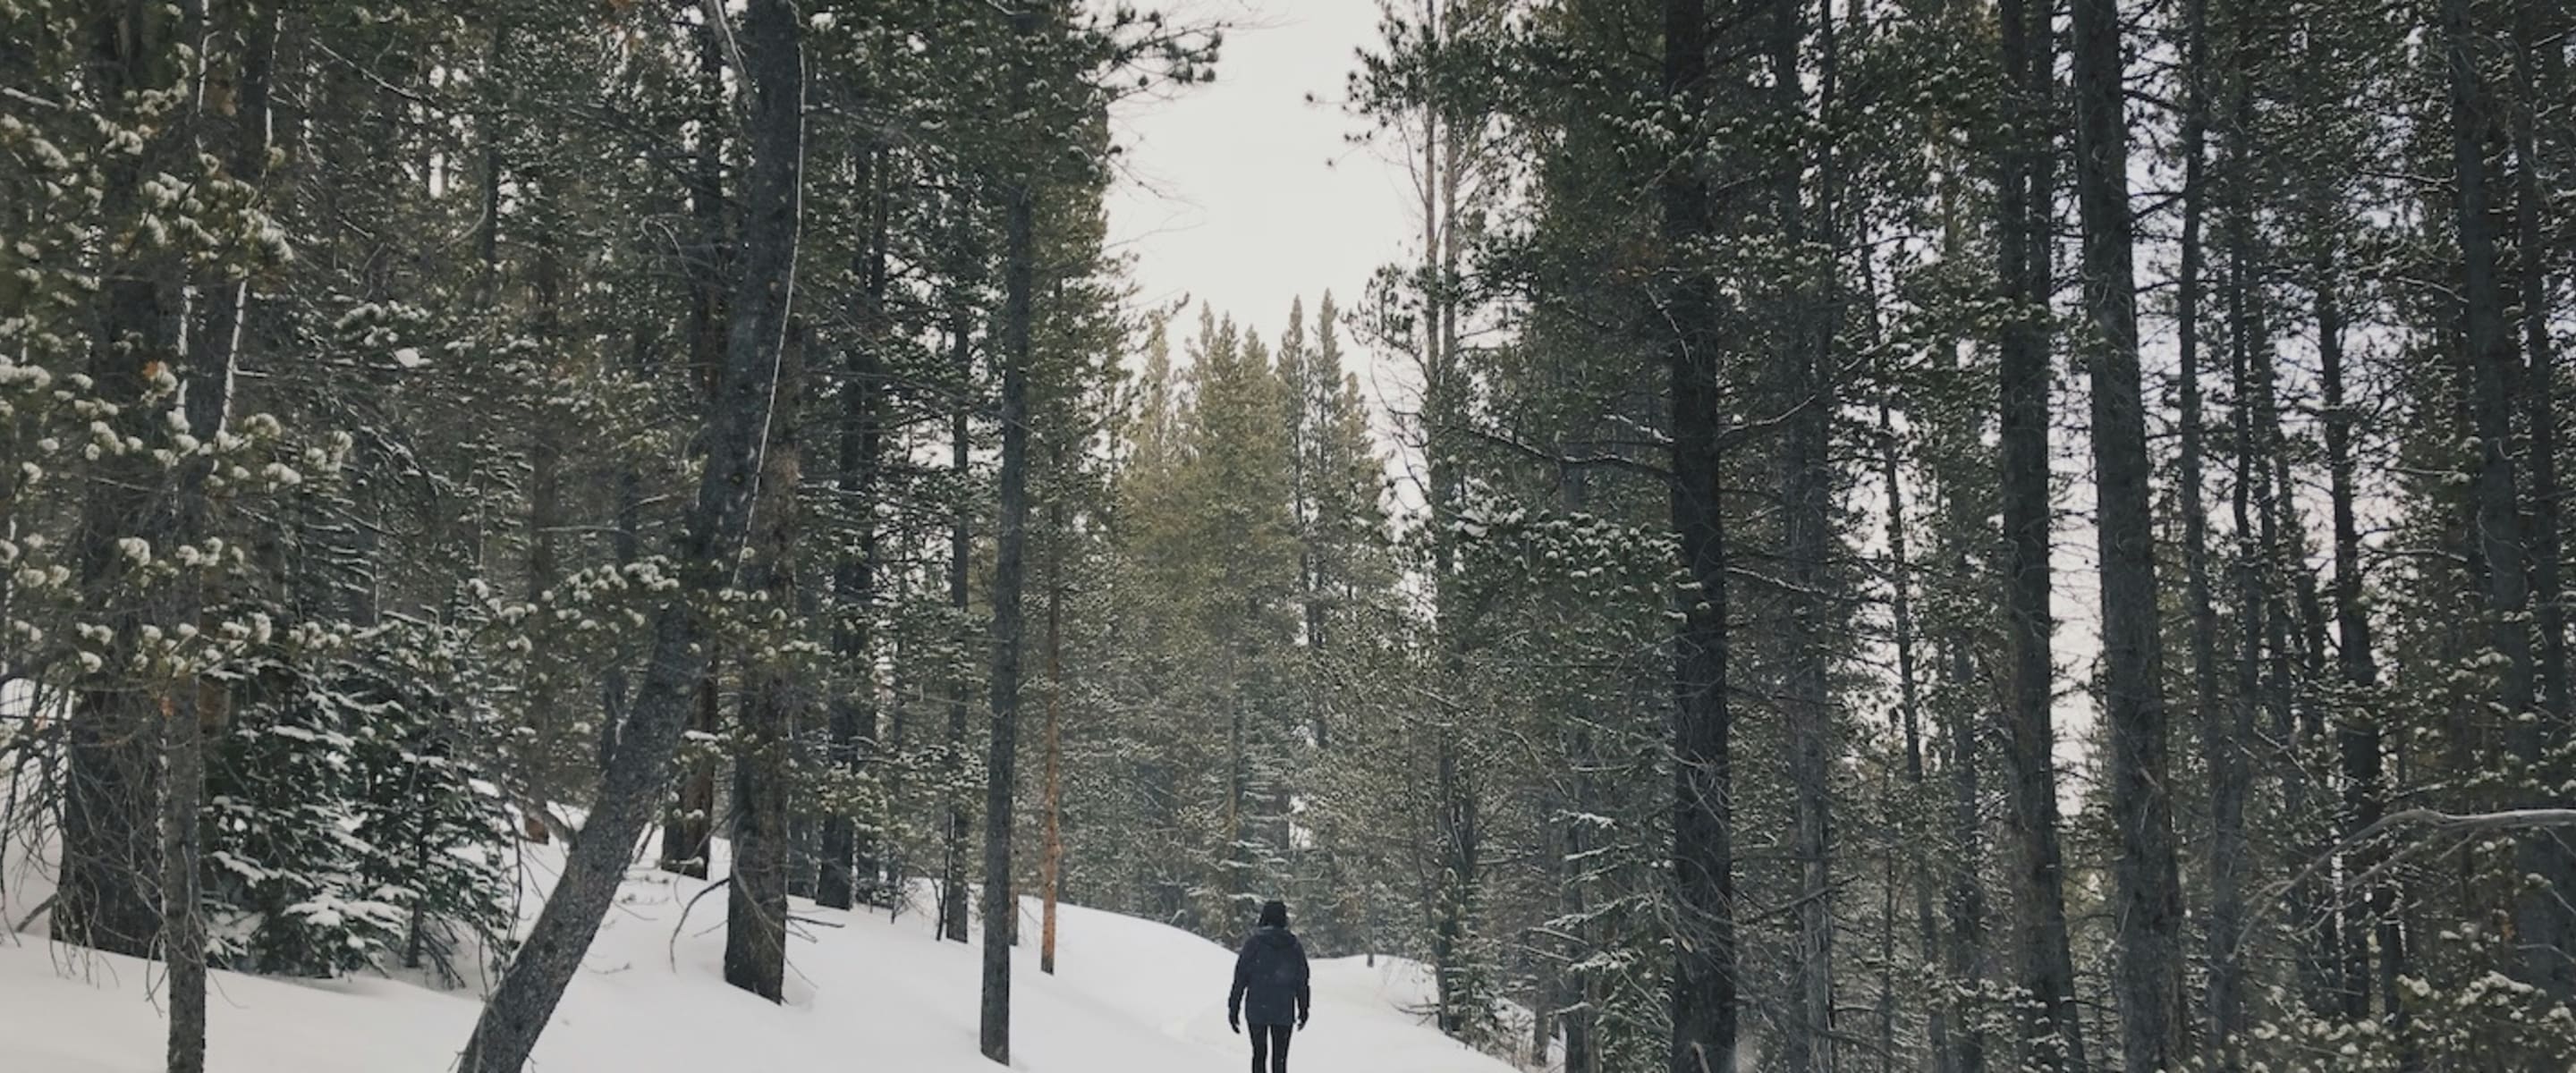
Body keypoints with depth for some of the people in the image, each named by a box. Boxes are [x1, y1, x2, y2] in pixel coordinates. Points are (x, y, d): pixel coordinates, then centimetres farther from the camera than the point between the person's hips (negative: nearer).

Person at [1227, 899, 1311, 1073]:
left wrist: (1233, 1008, 0)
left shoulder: (1253, 943, -5)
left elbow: (1240, 978, -5)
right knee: (1280, 1057, 9)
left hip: (1257, 1009, -1)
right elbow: (1302, 982, 6)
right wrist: (1304, 1008, 16)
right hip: (1284, 1011, 1)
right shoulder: (1294, 946, 1)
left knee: (1259, 1054, 9)